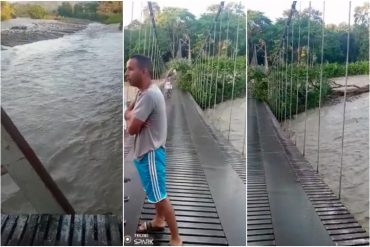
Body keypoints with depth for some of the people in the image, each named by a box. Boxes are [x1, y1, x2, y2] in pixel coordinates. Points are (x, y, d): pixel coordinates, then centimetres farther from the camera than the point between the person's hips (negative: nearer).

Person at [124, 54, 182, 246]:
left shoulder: (149, 95, -25)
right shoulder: (144, 92, 8)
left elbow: (131, 128, -25)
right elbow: (127, 114, 11)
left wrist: (131, 117, -3)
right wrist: (132, 117, -12)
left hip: (151, 153, -10)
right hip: (145, 151, 10)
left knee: (160, 196, -3)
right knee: (154, 192, 25)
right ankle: (158, 221, 45)